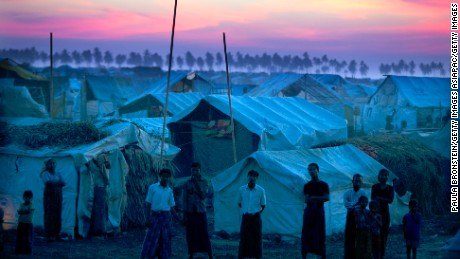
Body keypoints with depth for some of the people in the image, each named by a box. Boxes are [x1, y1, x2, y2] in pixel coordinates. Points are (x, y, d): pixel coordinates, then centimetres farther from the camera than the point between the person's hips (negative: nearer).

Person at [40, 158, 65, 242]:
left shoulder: (58, 174, 16)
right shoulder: (45, 173, 3)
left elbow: (63, 183, 1)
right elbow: (47, 182, -16)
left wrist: (53, 183, -14)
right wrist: (57, 183, -10)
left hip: (58, 195, 5)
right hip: (49, 195, -5)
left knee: (57, 215, 2)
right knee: (49, 215, -8)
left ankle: (57, 234, 5)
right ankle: (49, 235, -8)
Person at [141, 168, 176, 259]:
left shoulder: (169, 190, 9)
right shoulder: (152, 188, 0)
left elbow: (171, 207, 14)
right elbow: (148, 204, -1)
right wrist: (148, 219, -8)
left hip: (166, 217, 3)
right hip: (155, 216, -3)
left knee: (165, 240, 3)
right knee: (152, 239, -7)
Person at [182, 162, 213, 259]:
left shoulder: (204, 182, 4)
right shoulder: (187, 183, 4)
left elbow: (203, 196, -6)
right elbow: (184, 199, 5)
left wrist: (197, 184, -12)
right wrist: (184, 213, 0)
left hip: (201, 211, -1)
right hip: (190, 211, 1)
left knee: (204, 234, -3)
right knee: (190, 235, 2)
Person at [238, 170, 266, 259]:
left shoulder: (261, 190, -4)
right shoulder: (242, 189, 1)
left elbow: (263, 205, 5)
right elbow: (239, 203, 13)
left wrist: (257, 212, -2)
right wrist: (245, 210, 3)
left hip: (256, 218, -1)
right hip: (245, 217, 1)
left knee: (256, 239, 2)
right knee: (243, 238, 3)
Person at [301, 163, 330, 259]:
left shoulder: (324, 185, 4)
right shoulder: (307, 185, 5)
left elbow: (327, 198, -8)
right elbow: (306, 200, -5)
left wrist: (313, 198, -13)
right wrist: (319, 199, -16)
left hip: (319, 211, 0)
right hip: (309, 211, 0)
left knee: (321, 234, -1)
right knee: (306, 234, -3)